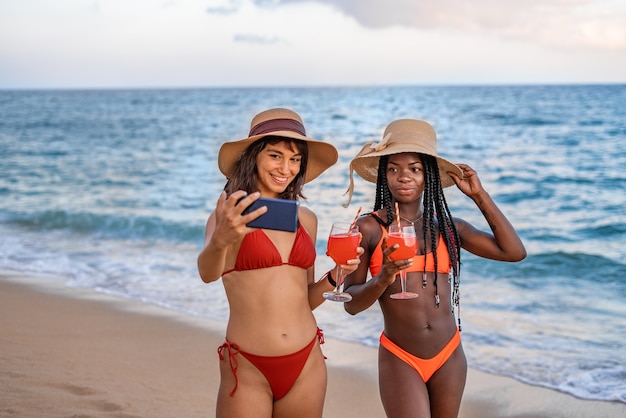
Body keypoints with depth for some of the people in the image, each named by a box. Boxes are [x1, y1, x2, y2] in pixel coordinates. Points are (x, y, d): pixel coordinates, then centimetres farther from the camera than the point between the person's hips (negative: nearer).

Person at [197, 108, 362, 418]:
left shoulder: (306, 219, 7)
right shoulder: (229, 216, -6)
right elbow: (207, 274, -26)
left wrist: (333, 278, -4)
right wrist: (220, 241, -46)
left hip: (307, 367, 4)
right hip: (248, 371, -4)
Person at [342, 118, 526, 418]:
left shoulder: (448, 226, 3)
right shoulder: (369, 228, -8)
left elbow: (514, 252, -1)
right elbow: (351, 304, -9)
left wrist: (479, 196, -1)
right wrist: (383, 279, -28)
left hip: (450, 357, 4)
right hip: (399, 359, -4)